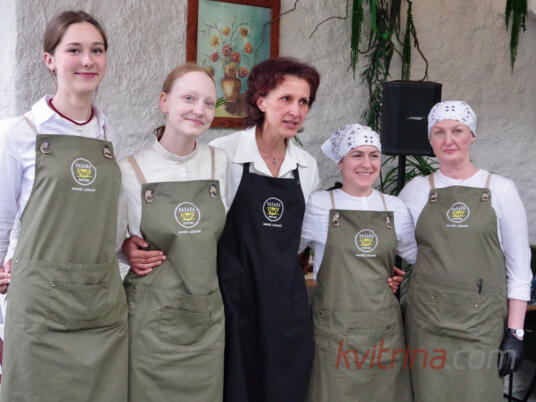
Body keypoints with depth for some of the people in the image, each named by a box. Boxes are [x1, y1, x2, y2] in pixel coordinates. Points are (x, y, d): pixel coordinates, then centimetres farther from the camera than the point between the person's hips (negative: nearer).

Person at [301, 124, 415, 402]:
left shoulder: (396, 209, 8)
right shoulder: (318, 205, -3)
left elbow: (414, 258, 23)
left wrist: (398, 280, 10)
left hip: (385, 329, 3)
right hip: (335, 331, -3)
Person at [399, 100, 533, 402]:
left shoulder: (501, 189, 2)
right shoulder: (416, 190, 6)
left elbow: (519, 267, 2)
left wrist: (516, 332, -3)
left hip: (483, 323, -1)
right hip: (427, 321, 1)